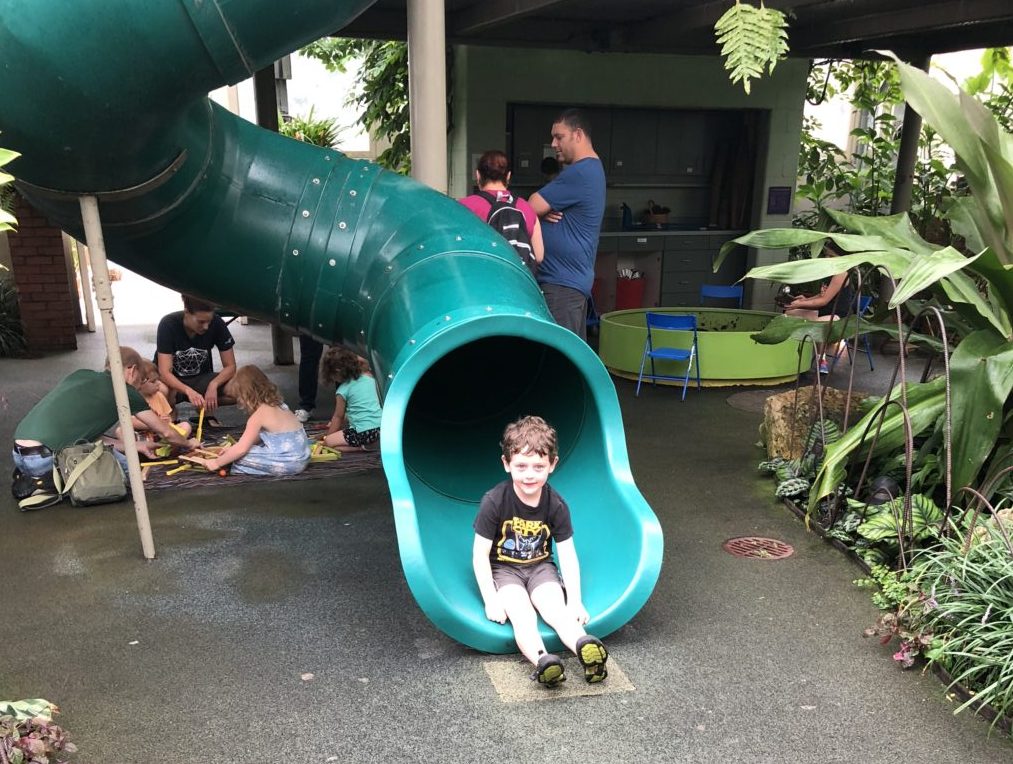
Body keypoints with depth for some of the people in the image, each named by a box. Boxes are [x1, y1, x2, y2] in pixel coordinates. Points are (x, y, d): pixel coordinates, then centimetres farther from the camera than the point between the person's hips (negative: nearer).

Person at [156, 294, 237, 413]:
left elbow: (230, 366, -12)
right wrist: (189, 391, -46)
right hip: (173, 381, -2)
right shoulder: (168, 324, -23)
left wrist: (213, 385, -32)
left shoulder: (217, 324, -17)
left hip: (201, 379, 2)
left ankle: (204, 408, 0)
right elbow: (165, 372, -28)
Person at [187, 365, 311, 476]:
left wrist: (217, 463, 1)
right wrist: (233, 448, 20)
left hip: (289, 463, -8)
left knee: (239, 458, -3)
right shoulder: (277, 405, 11)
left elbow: (241, 448, -10)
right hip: (302, 458, 8)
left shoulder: (258, 415, -12)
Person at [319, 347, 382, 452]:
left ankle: (362, 447, -10)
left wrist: (328, 435, 19)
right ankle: (368, 443, 11)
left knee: (328, 442, 0)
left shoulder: (343, 391, -6)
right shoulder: (369, 377, 6)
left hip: (363, 432, -8)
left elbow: (338, 416, 4)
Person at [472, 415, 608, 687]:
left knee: (558, 610, -26)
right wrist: (491, 600, -20)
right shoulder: (494, 502, -19)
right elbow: (480, 554, -15)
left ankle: (586, 649, -52)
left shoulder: (556, 505, -11)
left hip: (540, 567, 2)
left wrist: (575, 601, -16)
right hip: (503, 569, -2)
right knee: (522, 615, -31)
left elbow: (567, 554, -8)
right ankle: (542, 661, -56)